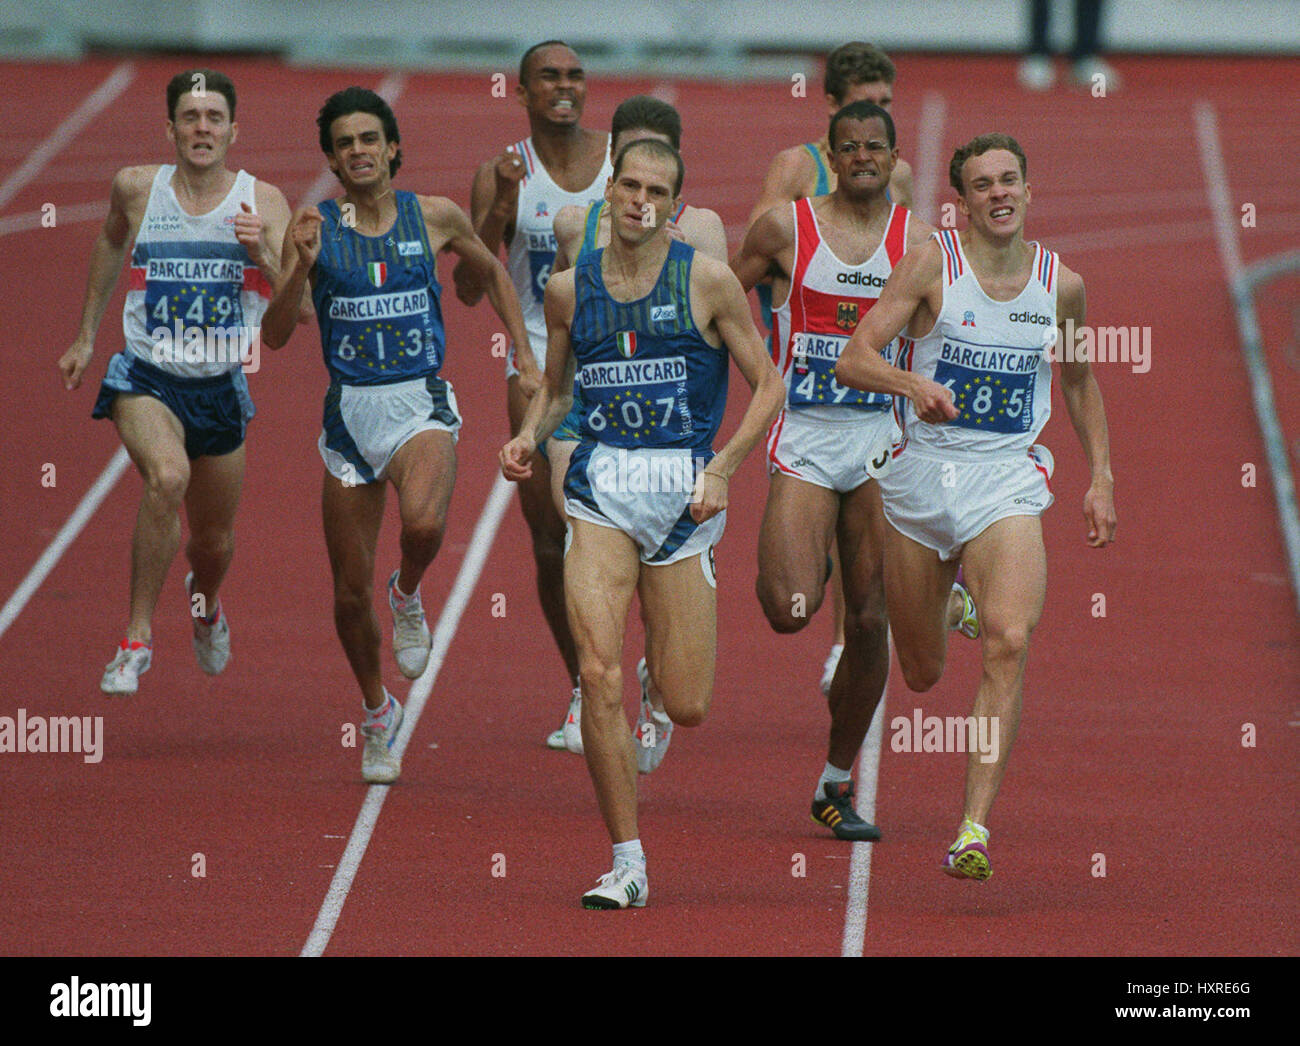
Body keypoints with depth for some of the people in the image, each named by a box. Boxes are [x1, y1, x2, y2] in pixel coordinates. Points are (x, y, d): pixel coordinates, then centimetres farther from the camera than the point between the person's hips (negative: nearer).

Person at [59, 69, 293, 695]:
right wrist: (86, 335, 21)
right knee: (167, 476, -34)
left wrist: (262, 255, -36)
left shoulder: (263, 202, -8)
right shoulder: (137, 188, -5)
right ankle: (137, 638, -24)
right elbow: (110, 242, 18)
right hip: (145, 378, -2)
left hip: (221, 386, 2)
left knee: (215, 542, 17)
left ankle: (204, 601, 55)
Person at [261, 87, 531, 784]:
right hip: (349, 412, 1)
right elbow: (274, 335, -7)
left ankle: (407, 596, 2)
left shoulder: (435, 218, 1)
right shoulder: (314, 228, -1)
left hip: (420, 406, -1)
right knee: (350, 588, 6)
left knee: (423, 523, -34)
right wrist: (302, 268, -22)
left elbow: (491, 271, 20)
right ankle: (377, 714, 31)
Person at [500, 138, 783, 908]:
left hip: (685, 489, -1)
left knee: (688, 708, 0)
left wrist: (723, 469, -9)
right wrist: (529, 438, 2)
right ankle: (628, 864, -9)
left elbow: (768, 385, 2)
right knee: (600, 674, -17)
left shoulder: (707, 282, -1)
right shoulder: (570, 288, 8)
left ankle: (674, 633, 40)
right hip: (600, 485, 1)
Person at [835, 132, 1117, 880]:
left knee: (1009, 644, -23)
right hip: (923, 474, -1)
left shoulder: (1062, 285, 3)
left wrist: (1101, 476, 15)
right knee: (921, 673, 10)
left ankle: (976, 828, -24)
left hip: (1008, 481, 1)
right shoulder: (931, 265, -6)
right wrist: (912, 383, -32)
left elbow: (1079, 380, 21)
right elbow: (854, 360, -12)